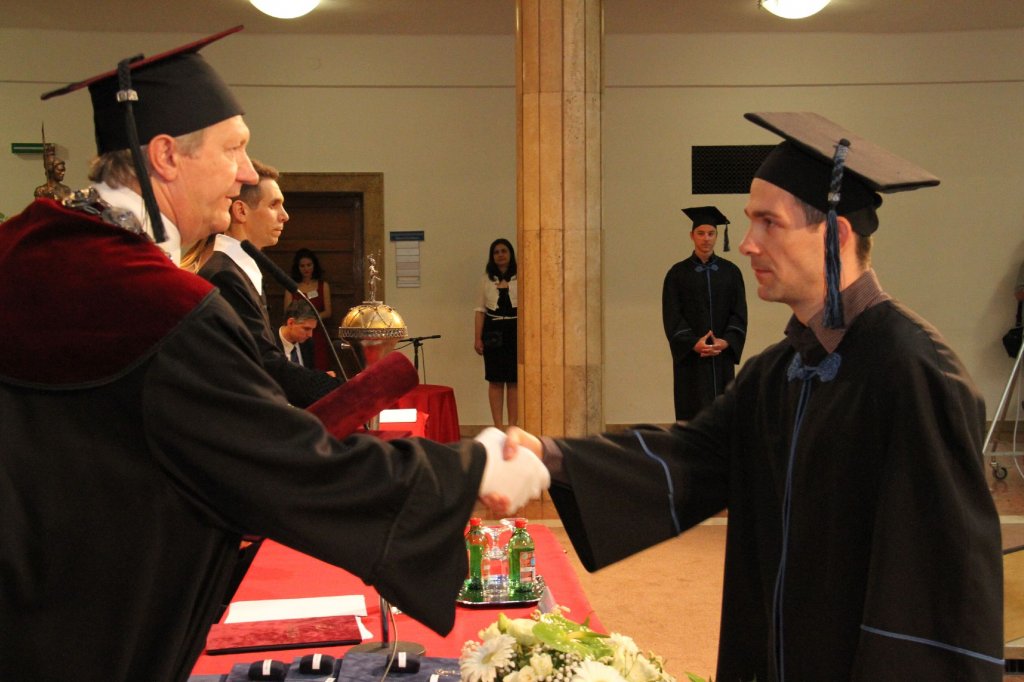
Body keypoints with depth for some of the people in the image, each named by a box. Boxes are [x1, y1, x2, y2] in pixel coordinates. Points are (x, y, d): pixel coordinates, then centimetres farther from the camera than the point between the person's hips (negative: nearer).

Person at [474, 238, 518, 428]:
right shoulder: (487, 279, 8)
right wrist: (477, 338, 1)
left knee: (514, 381, 1)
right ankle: (497, 427, 6)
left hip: (515, 330, -1)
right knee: (495, 381, 2)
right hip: (493, 331, 1)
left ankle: (513, 426, 7)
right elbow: (480, 310, 8)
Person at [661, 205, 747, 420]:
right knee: (693, 414, -2)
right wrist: (694, 343, -15)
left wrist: (725, 342, -12)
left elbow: (739, 313, 4)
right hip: (690, 356, -2)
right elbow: (672, 316, -3)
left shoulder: (730, 272, 8)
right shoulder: (678, 273, 3)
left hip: (722, 356, 2)